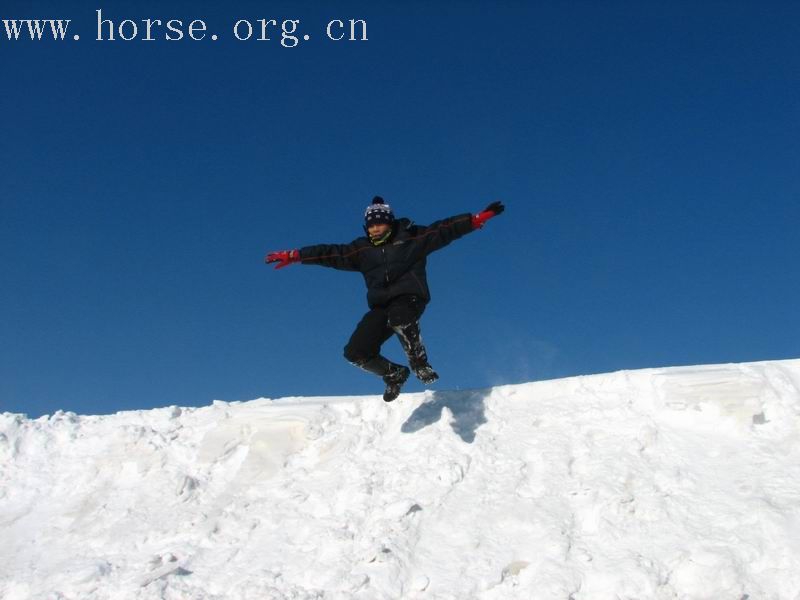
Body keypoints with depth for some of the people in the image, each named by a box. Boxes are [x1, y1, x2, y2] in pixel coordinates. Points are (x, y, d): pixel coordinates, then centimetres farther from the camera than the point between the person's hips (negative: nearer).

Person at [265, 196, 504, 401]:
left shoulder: (412, 237, 5)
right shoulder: (362, 249, 13)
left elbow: (446, 229, -1)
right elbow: (330, 253, 10)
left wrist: (479, 218, -10)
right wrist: (294, 256, 4)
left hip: (409, 298, -5)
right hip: (381, 307, 5)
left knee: (399, 318, -41)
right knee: (355, 352, -9)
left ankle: (420, 363, -17)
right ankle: (394, 374, 17)